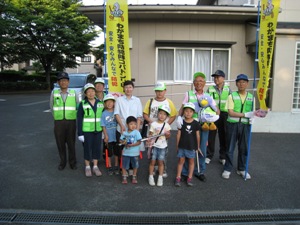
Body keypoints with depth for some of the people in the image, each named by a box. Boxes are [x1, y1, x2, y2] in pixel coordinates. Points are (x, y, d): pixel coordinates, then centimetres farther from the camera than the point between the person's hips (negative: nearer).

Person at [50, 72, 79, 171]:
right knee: (60, 143, 8)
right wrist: (57, 117, 9)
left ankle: (72, 162, 22)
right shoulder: (54, 93, 1)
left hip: (71, 121, 0)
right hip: (58, 122, 1)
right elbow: (51, 107, 11)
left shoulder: (74, 93, 1)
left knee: (71, 143, 7)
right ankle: (62, 162, 25)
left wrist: (75, 118, 4)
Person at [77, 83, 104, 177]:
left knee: (97, 148, 10)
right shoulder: (82, 104, -5)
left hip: (98, 130, 3)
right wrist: (80, 133, -10)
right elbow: (79, 119, -5)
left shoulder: (100, 103, 4)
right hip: (87, 131, -3)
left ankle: (95, 167, 24)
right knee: (87, 149, 6)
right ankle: (87, 167, 22)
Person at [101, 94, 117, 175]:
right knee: (109, 153, 11)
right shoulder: (104, 114, -5)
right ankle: (109, 167, 23)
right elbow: (103, 126, -4)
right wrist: (106, 136, -10)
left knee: (117, 152, 12)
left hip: (116, 136, 1)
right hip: (108, 137, -1)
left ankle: (116, 167, 26)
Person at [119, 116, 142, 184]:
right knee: (124, 165, 7)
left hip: (134, 153, -2)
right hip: (126, 152, 2)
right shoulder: (124, 132, 0)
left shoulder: (136, 132, -10)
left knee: (135, 166, 12)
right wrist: (123, 142, -15)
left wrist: (132, 144, -24)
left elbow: (139, 142, -13)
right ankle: (124, 177, 23)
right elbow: (121, 140, 7)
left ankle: (134, 177, 30)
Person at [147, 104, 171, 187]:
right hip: (154, 145, -1)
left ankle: (160, 178, 15)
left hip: (163, 146, 1)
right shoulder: (153, 124, -2)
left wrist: (168, 135, -14)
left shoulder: (166, 125, 3)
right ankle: (151, 177, 15)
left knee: (160, 162, 5)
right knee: (152, 161, 3)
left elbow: (167, 137, 9)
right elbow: (150, 135, 0)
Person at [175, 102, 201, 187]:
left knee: (191, 161, 11)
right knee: (181, 161, 8)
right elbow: (178, 135, 0)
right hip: (182, 146, 0)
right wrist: (177, 146, 2)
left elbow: (197, 136, 2)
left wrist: (198, 146, 6)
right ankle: (178, 177, 14)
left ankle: (189, 178, 23)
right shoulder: (181, 123, -5)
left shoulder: (196, 123, -5)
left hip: (192, 146, 0)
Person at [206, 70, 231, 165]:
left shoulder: (228, 89, 4)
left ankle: (222, 157, 24)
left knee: (223, 136, 9)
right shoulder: (210, 89, 1)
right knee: (211, 136, 5)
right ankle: (209, 156, 20)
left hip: (224, 115, 1)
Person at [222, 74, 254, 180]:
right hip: (233, 124, -3)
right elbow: (230, 112, -11)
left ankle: (242, 169, 27)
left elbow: (252, 112, 14)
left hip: (245, 125, 3)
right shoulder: (232, 96, -4)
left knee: (244, 148, 11)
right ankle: (227, 169, 18)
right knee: (230, 148, 5)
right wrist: (245, 114, -20)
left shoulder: (251, 97, 7)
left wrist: (252, 117, -9)